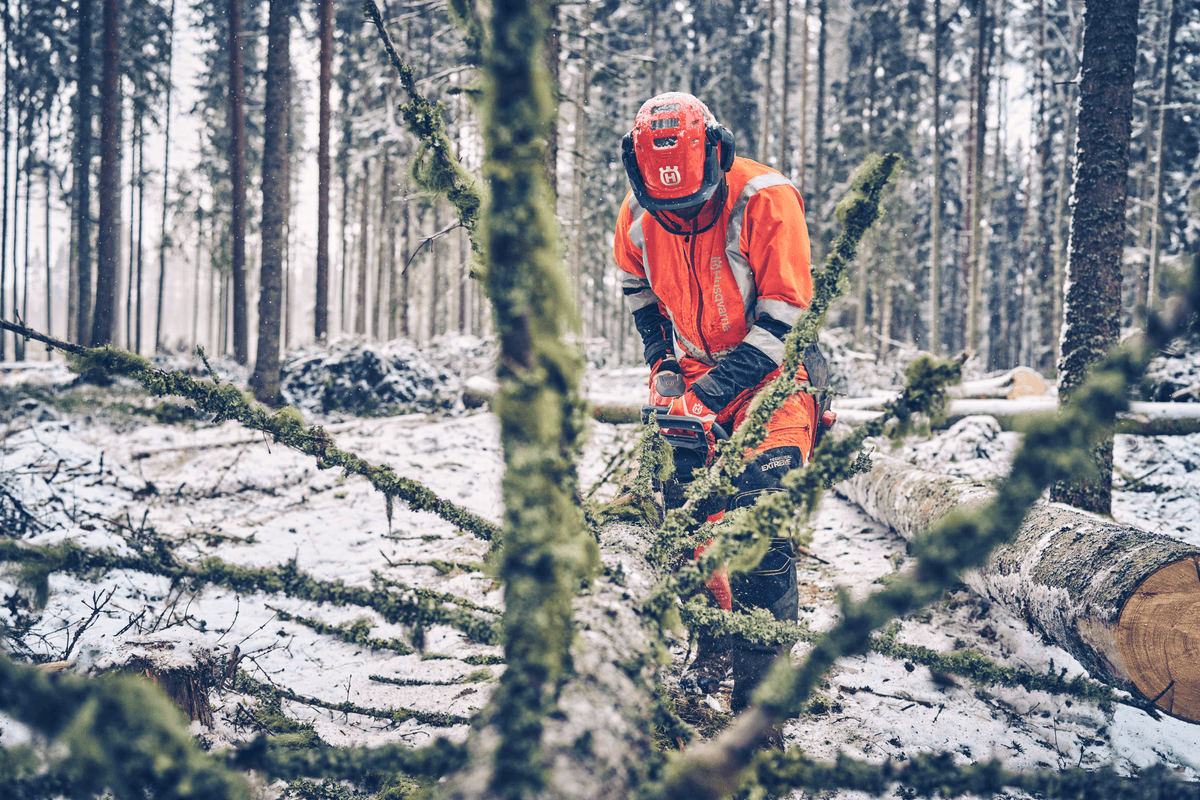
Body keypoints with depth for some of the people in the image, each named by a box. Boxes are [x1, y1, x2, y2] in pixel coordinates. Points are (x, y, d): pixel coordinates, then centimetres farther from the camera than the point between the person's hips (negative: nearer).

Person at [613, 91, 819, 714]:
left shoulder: (764, 201, -23)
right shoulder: (638, 215, -7)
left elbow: (784, 315, -21)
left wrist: (710, 393, -26)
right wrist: (663, 366, 3)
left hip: (771, 375, -5)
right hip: (696, 375, 5)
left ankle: (760, 692, -7)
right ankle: (714, 650, 20)